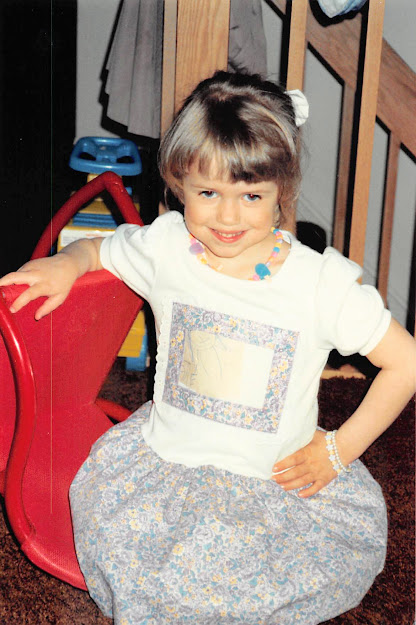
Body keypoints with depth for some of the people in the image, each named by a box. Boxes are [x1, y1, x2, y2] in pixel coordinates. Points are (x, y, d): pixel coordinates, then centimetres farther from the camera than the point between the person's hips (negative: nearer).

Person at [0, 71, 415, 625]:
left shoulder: (323, 282, -13)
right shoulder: (164, 247, -5)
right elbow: (97, 249, 16)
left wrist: (339, 449, -7)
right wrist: (65, 264, -7)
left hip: (280, 476, -1)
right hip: (169, 457, 2)